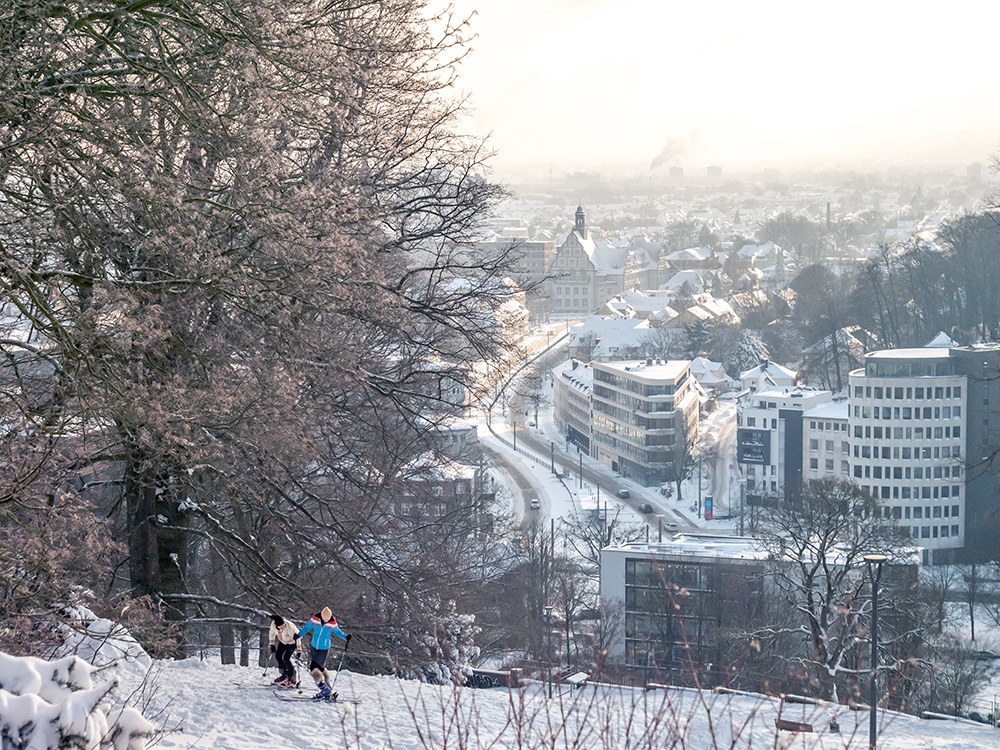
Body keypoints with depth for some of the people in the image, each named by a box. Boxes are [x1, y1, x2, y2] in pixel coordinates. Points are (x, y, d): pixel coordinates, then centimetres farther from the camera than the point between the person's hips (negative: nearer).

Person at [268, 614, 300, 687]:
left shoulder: (289, 627, -39)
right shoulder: (273, 624, -23)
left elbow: (297, 638, -32)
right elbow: (272, 633, -1)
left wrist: (299, 651, -31)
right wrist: (272, 645, 1)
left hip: (292, 642, -6)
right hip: (283, 642, 7)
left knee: (286, 658, -17)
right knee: (278, 656, 2)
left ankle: (292, 678, -4)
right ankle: (283, 676, 20)